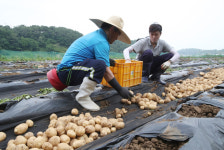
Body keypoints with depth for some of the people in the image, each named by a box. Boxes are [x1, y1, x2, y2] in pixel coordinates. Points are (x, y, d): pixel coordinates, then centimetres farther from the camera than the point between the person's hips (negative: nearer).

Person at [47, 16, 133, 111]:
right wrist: (120, 90, -16)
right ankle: (82, 97, -18)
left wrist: (107, 60, 27)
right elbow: (106, 71, -20)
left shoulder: (95, 34, 15)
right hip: (68, 71, -10)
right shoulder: (101, 42, -16)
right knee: (100, 65, -31)